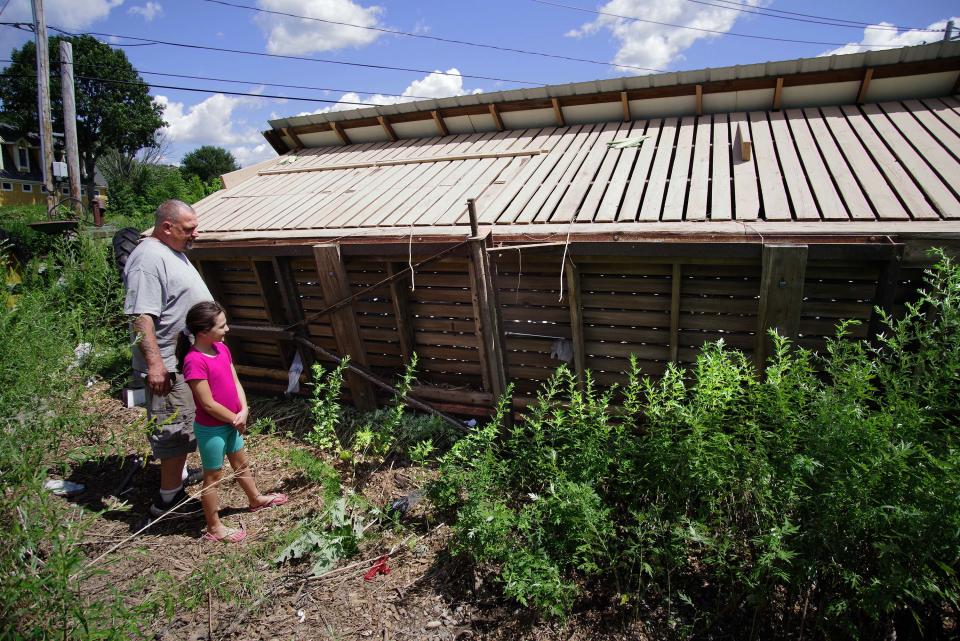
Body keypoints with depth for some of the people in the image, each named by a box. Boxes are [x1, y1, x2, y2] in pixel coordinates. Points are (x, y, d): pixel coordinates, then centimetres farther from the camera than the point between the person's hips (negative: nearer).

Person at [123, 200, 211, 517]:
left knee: (183, 425, 23)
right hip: (169, 364, -10)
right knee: (176, 428, -2)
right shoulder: (149, 259, -22)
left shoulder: (173, 251, 12)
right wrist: (154, 363, -30)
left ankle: (178, 472, 40)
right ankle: (169, 497, 11)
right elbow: (141, 315, -27)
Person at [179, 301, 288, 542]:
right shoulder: (195, 361, -27)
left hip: (231, 422, 8)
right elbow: (208, 404, -24)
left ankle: (256, 499, 48)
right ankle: (214, 528, 26)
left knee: (241, 464, 26)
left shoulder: (222, 348, -1)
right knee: (213, 476, 9)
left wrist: (244, 411, -10)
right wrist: (235, 419, -12)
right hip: (211, 429, -8)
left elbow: (235, 382, 3)